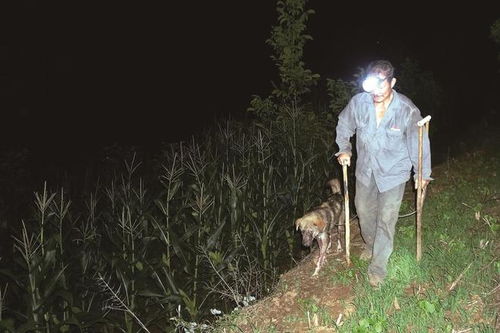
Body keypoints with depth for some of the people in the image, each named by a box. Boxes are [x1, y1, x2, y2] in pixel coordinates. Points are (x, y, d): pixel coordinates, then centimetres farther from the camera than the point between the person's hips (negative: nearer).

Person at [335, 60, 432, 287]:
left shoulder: (407, 110, -23)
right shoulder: (358, 102, -17)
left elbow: (419, 142, -10)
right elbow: (344, 125, 5)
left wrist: (423, 173, -1)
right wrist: (344, 149, -3)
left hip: (393, 173, -3)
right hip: (365, 170, 4)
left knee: (386, 220, 0)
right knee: (364, 212, 19)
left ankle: (378, 266, 15)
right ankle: (370, 246, 47)